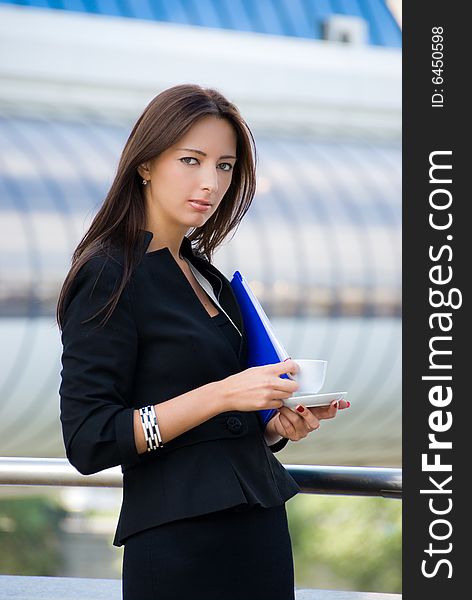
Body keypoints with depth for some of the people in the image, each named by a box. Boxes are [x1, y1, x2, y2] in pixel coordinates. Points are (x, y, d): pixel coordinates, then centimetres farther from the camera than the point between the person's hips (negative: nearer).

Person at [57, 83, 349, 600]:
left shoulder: (206, 276, 14)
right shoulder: (108, 276, -9)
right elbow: (89, 442, -16)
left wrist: (281, 425, 1)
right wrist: (223, 394, -21)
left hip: (259, 534, 8)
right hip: (180, 549, -7)